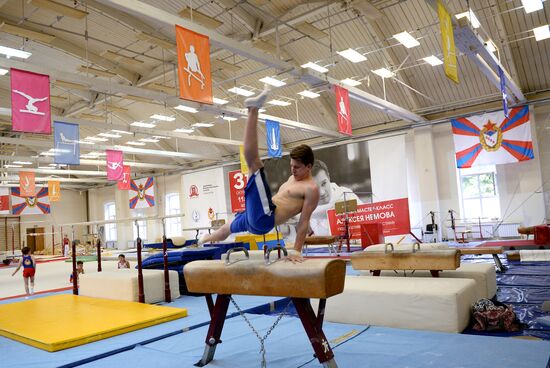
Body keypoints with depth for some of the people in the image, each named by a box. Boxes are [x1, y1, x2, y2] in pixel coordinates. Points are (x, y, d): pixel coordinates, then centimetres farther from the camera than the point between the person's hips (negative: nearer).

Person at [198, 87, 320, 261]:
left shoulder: (311, 189, -10)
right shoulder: (293, 178, 19)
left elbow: (304, 221, -12)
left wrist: (296, 251, -13)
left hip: (263, 219, -10)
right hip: (254, 215, 10)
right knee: (229, 227, 40)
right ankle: (207, 239, 73)